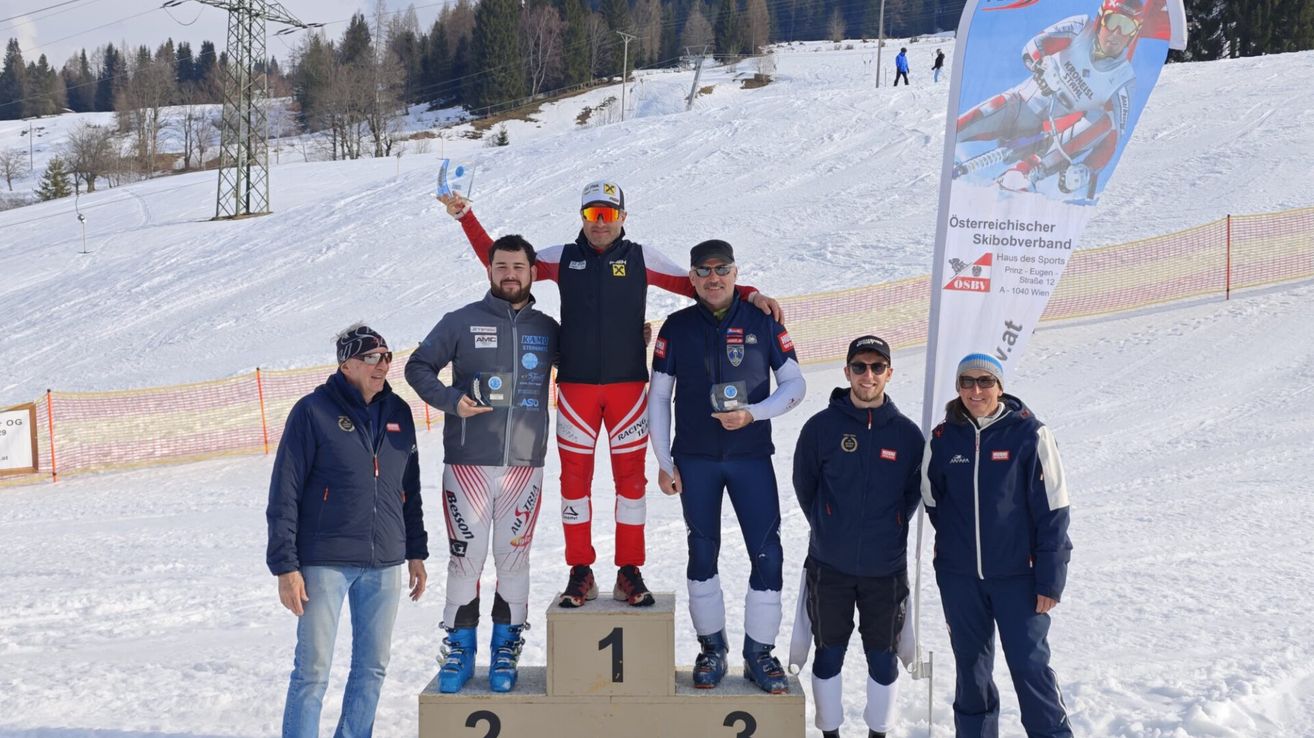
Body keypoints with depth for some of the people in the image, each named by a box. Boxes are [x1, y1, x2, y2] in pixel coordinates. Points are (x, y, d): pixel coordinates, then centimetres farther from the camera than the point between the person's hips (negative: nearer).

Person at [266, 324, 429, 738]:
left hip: (384, 565, 5)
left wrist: (416, 552, 17)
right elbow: (284, 493, -8)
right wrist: (285, 566, -12)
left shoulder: (398, 413, 10)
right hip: (325, 563, -5)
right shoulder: (314, 411, -7)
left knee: (373, 668, 10)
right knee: (313, 670, -3)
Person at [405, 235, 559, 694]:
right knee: (465, 555, 0)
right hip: (468, 462, -2)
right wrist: (450, 400, -10)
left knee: (513, 556, 5)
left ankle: (506, 648, 16)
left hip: (525, 463, 2)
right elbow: (418, 367, 6)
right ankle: (460, 647, 11)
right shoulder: (461, 322, 2)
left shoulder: (547, 329, 9)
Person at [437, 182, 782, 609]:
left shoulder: (641, 259, 4)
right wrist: (465, 216, 4)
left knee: (631, 476, 2)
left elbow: (696, 285, 5)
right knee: (575, 477, 2)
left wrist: (749, 295, -6)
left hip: (628, 386, 0)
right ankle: (580, 572, 12)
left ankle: (629, 573, 11)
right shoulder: (562, 258, 6)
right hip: (575, 386, 1)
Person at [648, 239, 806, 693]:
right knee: (702, 553, 7)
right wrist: (663, 461, 1)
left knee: (766, 553, -6)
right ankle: (711, 648, 19)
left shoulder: (762, 323, 2)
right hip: (695, 460, 1)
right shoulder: (676, 328, 4)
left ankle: (760, 653, 5)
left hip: (751, 455, -1)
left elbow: (794, 384, 3)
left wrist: (753, 413, -14)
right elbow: (658, 397, 6)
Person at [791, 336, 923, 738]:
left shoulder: (907, 433, -2)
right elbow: (804, 486, 5)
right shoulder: (821, 427, -6)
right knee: (829, 655, 8)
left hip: (886, 569, 1)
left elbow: (913, 492, 10)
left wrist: (888, 531, 8)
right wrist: (828, 531, 9)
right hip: (830, 567, -1)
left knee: (883, 658, 9)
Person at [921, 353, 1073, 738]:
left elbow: (1053, 511, -9)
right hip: (959, 576, 3)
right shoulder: (943, 438, 0)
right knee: (971, 663, 13)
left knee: (1030, 663, -3)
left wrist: (1050, 579, -11)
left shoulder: (1029, 433, -10)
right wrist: (957, 539, 11)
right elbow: (932, 499, 16)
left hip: (1017, 573, -3)